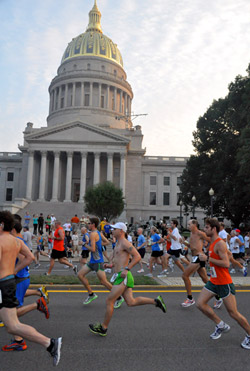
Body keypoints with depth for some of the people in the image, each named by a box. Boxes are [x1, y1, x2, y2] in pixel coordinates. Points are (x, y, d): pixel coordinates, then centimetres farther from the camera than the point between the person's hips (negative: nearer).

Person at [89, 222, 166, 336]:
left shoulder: (125, 243, -11)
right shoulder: (118, 243, 19)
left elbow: (137, 256, -18)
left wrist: (126, 269, -22)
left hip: (123, 276, -10)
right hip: (120, 276, 10)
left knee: (109, 301, -2)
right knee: (131, 302, 7)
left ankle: (103, 328, 10)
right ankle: (156, 301, 11)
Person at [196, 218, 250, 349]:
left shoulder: (220, 244, -20)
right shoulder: (213, 243, 9)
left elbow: (226, 264, -27)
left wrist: (207, 258, -26)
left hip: (224, 283, -9)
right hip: (213, 281, 9)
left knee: (233, 313, 1)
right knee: (200, 304, 1)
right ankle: (221, 325, 16)